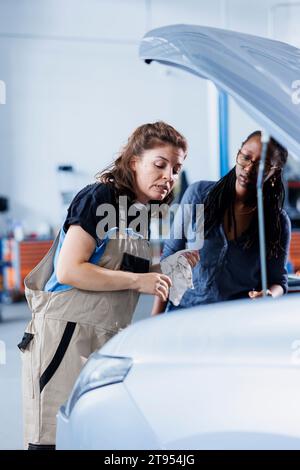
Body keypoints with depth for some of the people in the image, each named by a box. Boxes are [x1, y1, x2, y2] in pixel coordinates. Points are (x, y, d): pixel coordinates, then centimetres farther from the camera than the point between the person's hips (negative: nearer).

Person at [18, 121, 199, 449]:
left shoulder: (142, 215, 15)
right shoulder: (100, 198, -10)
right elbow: (69, 270, -18)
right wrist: (138, 281, -15)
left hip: (108, 340, 8)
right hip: (66, 332, -8)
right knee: (54, 439, -7)